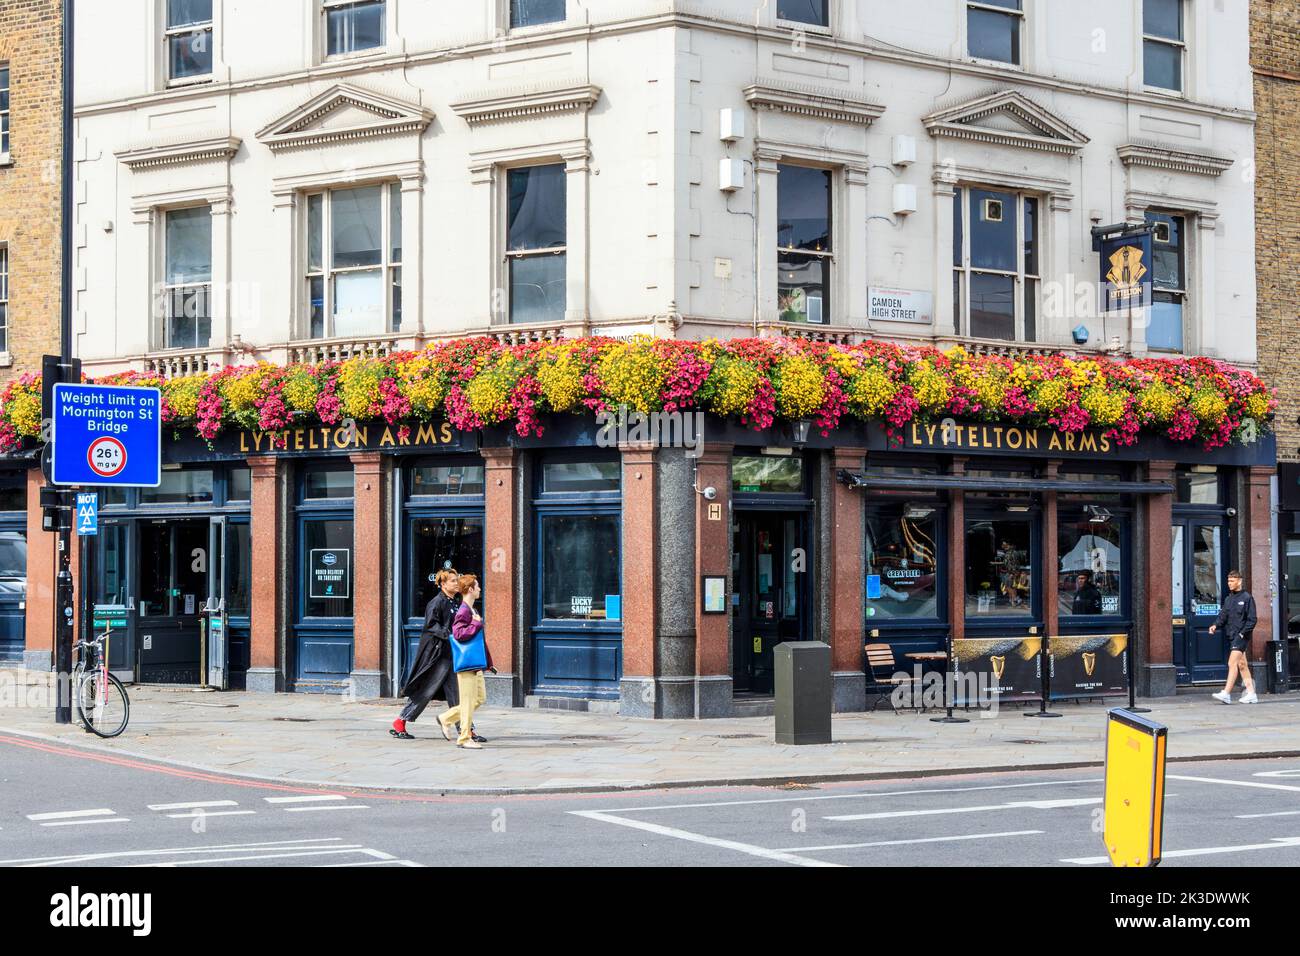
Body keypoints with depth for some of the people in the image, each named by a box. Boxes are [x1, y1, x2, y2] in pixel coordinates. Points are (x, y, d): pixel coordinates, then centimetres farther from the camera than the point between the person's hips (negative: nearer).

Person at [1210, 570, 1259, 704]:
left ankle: (1226, 693, -20)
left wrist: (1242, 633, -15)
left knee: (1232, 663, -15)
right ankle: (1251, 694, 16)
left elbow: (1251, 620, -8)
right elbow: (1222, 616, 12)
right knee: (1242, 665, 10)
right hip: (1232, 636, 8)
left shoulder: (1247, 598, -6)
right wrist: (1215, 625, -7)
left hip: (1241, 636, -8)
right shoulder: (1229, 599, 15)